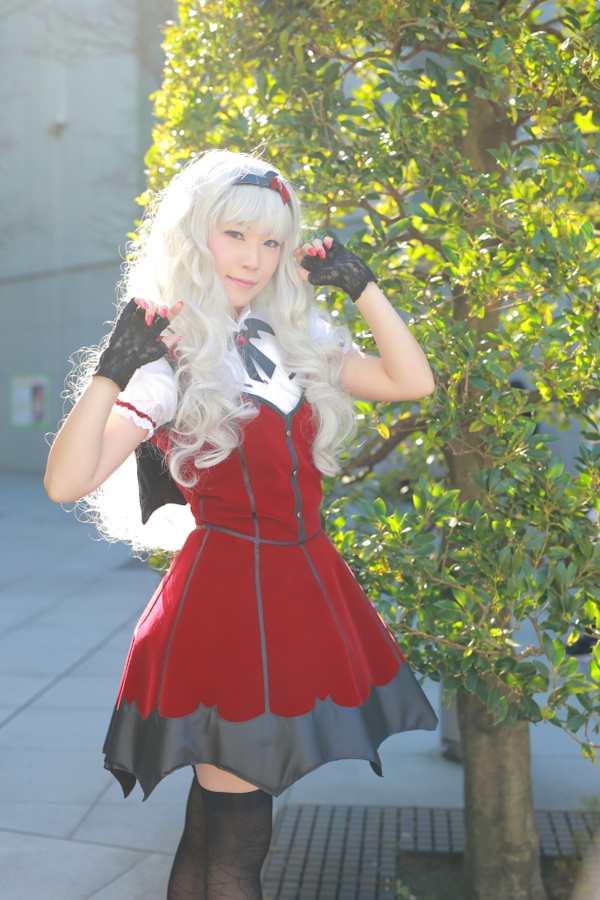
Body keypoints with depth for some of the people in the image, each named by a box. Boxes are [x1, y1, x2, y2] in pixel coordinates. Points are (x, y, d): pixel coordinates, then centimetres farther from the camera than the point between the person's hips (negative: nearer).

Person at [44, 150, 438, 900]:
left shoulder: (295, 343, 10)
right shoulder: (167, 362, -8)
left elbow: (412, 381, 6)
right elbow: (66, 482, -18)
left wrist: (359, 284, 4)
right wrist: (113, 371, -26)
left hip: (306, 583, 6)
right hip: (228, 592, -6)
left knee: (223, 808, 16)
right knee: (231, 838, 2)